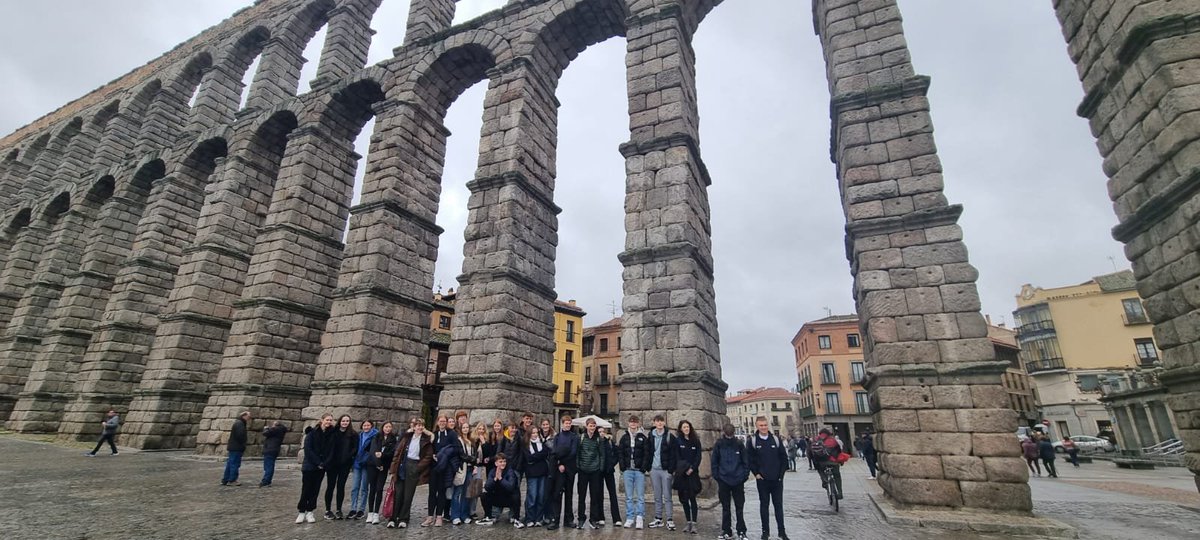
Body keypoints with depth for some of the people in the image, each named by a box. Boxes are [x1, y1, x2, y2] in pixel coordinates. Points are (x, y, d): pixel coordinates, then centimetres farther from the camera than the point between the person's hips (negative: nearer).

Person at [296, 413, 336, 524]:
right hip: (309, 466, -3)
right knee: (306, 489, 0)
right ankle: (301, 512, 12)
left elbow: (331, 451, 2)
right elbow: (308, 450, -10)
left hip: (321, 467, 3)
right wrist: (318, 462, -14)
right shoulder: (312, 433, -5)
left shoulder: (332, 434, 3)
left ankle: (309, 512, 14)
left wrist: (324, 464, -10)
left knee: (315, 490, 5)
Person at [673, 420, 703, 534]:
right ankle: (688, 522, 16)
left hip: (693, 473, -1)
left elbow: (698, 456, 2)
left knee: (692, 497, -8)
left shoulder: (696, 441, 5)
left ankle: (694, 524, -4)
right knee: (684, 498, 5)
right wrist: (685, 469, -10)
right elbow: (677, 457, 0)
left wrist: (692, 468, -10)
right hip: (681, 473, 1)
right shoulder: (677, 441, 2)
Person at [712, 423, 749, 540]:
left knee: (740, 508, 6)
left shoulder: (739, 444, -2)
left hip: (738, 481, 0)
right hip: (723, 481, 0)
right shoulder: (719, 445, -3)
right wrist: (717, 477, -5)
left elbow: (746, 461, 3)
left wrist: (744, 476, -3)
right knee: (725, 508, 9)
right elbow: (714, 462, 0)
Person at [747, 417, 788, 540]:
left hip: (777, 479, 2)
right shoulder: (752, 441, -5)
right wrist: (756, 473, -6)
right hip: (762, 479, -1)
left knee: (778, 505, 8)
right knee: (764, 505, 7)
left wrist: (781, 474, -1)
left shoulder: (776, 439, 1)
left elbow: (784, 458, 4)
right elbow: (749, 459, -1)